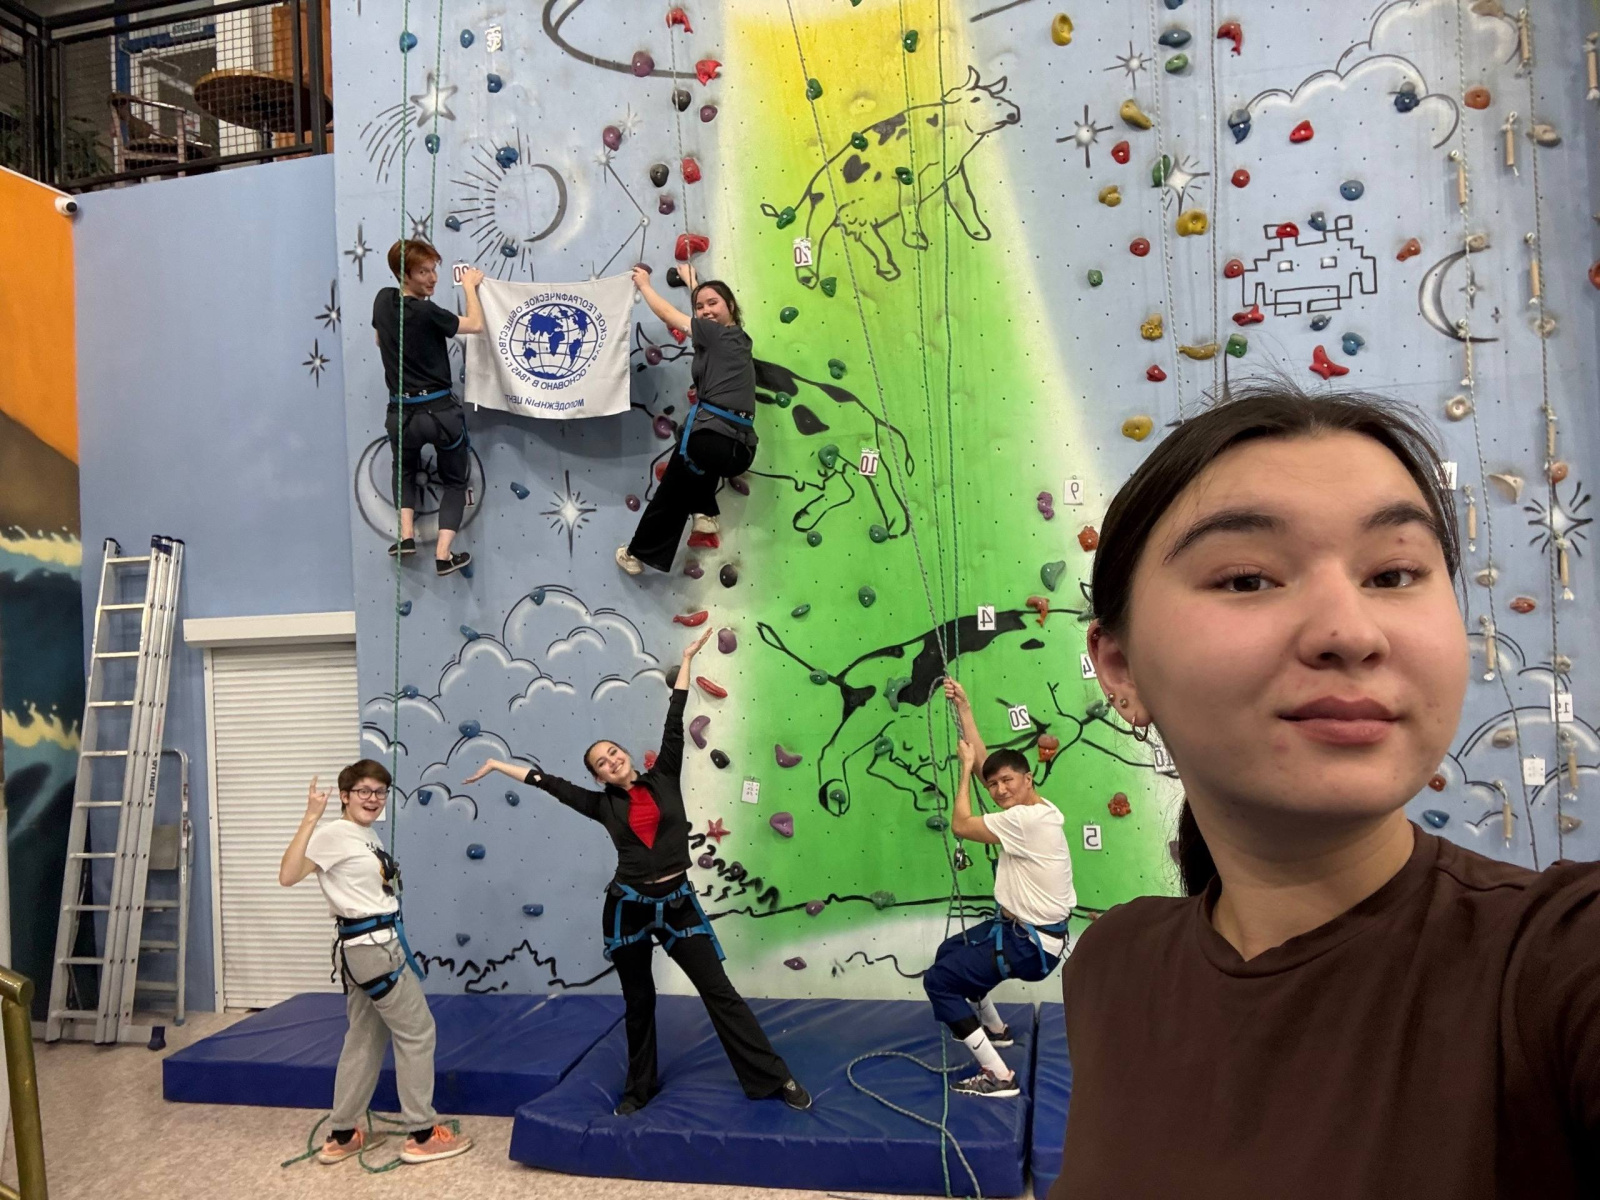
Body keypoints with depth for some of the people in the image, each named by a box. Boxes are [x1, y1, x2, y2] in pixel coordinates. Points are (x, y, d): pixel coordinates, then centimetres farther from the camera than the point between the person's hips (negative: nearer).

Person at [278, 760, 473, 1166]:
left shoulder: (368, 835, 12)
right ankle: (422, 1135, 10)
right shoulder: (334, 834, -14)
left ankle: (342, 1136, 28)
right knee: (417, 1030, 0)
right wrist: (310, 818, -29)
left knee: (366, 1037, 17)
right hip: (372, 945, -9)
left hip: (376, 943, 9)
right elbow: (287, 875, -27)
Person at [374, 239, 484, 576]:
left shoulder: (383, 300, 3)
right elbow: (476, 325, -3)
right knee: (455, 482, 15)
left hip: (401, 413, 5)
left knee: (405, 472, 33)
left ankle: (406, 536, 15)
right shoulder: (427, 312, -16)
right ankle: (444, 555, 4)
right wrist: (470, 286, 10)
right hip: (441, 410, -5)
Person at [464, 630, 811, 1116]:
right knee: (638, 1003, 15)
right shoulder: (603, 805, 2)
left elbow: (674, 724, 2)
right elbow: (550, 783, 6)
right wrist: (497, 765, 11)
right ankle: (639, 1088, 34)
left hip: (677, 903, 0)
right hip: (627, 908, 1)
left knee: (719, 991, 4)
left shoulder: (663, 778, 1)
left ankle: (775, 1078, 9)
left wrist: (686, 660, 3)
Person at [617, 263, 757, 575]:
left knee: (668, 497, 13)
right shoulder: (739, 338, 21)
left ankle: (638, 553, 28)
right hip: (741, 450, 7)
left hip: (710, 437, -7)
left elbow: (665, 312, 11)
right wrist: (691, 281, 54)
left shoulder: (714, 333, 1)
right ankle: (705, 513, 26)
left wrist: (644, 284, 26)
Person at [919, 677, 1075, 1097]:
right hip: (1019, 927, 10)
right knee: (950, 951, 28)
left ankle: (997, 1074, -11)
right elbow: (983, 757, 10)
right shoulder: (1036, 807, 2)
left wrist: (965, 766, -9)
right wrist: (963, 707, 10)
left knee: (938, 980, -15)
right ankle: (996, 1028, 45)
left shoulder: (1026, 819, -25)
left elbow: (960, 824, -18)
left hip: (1031, 944, -10)